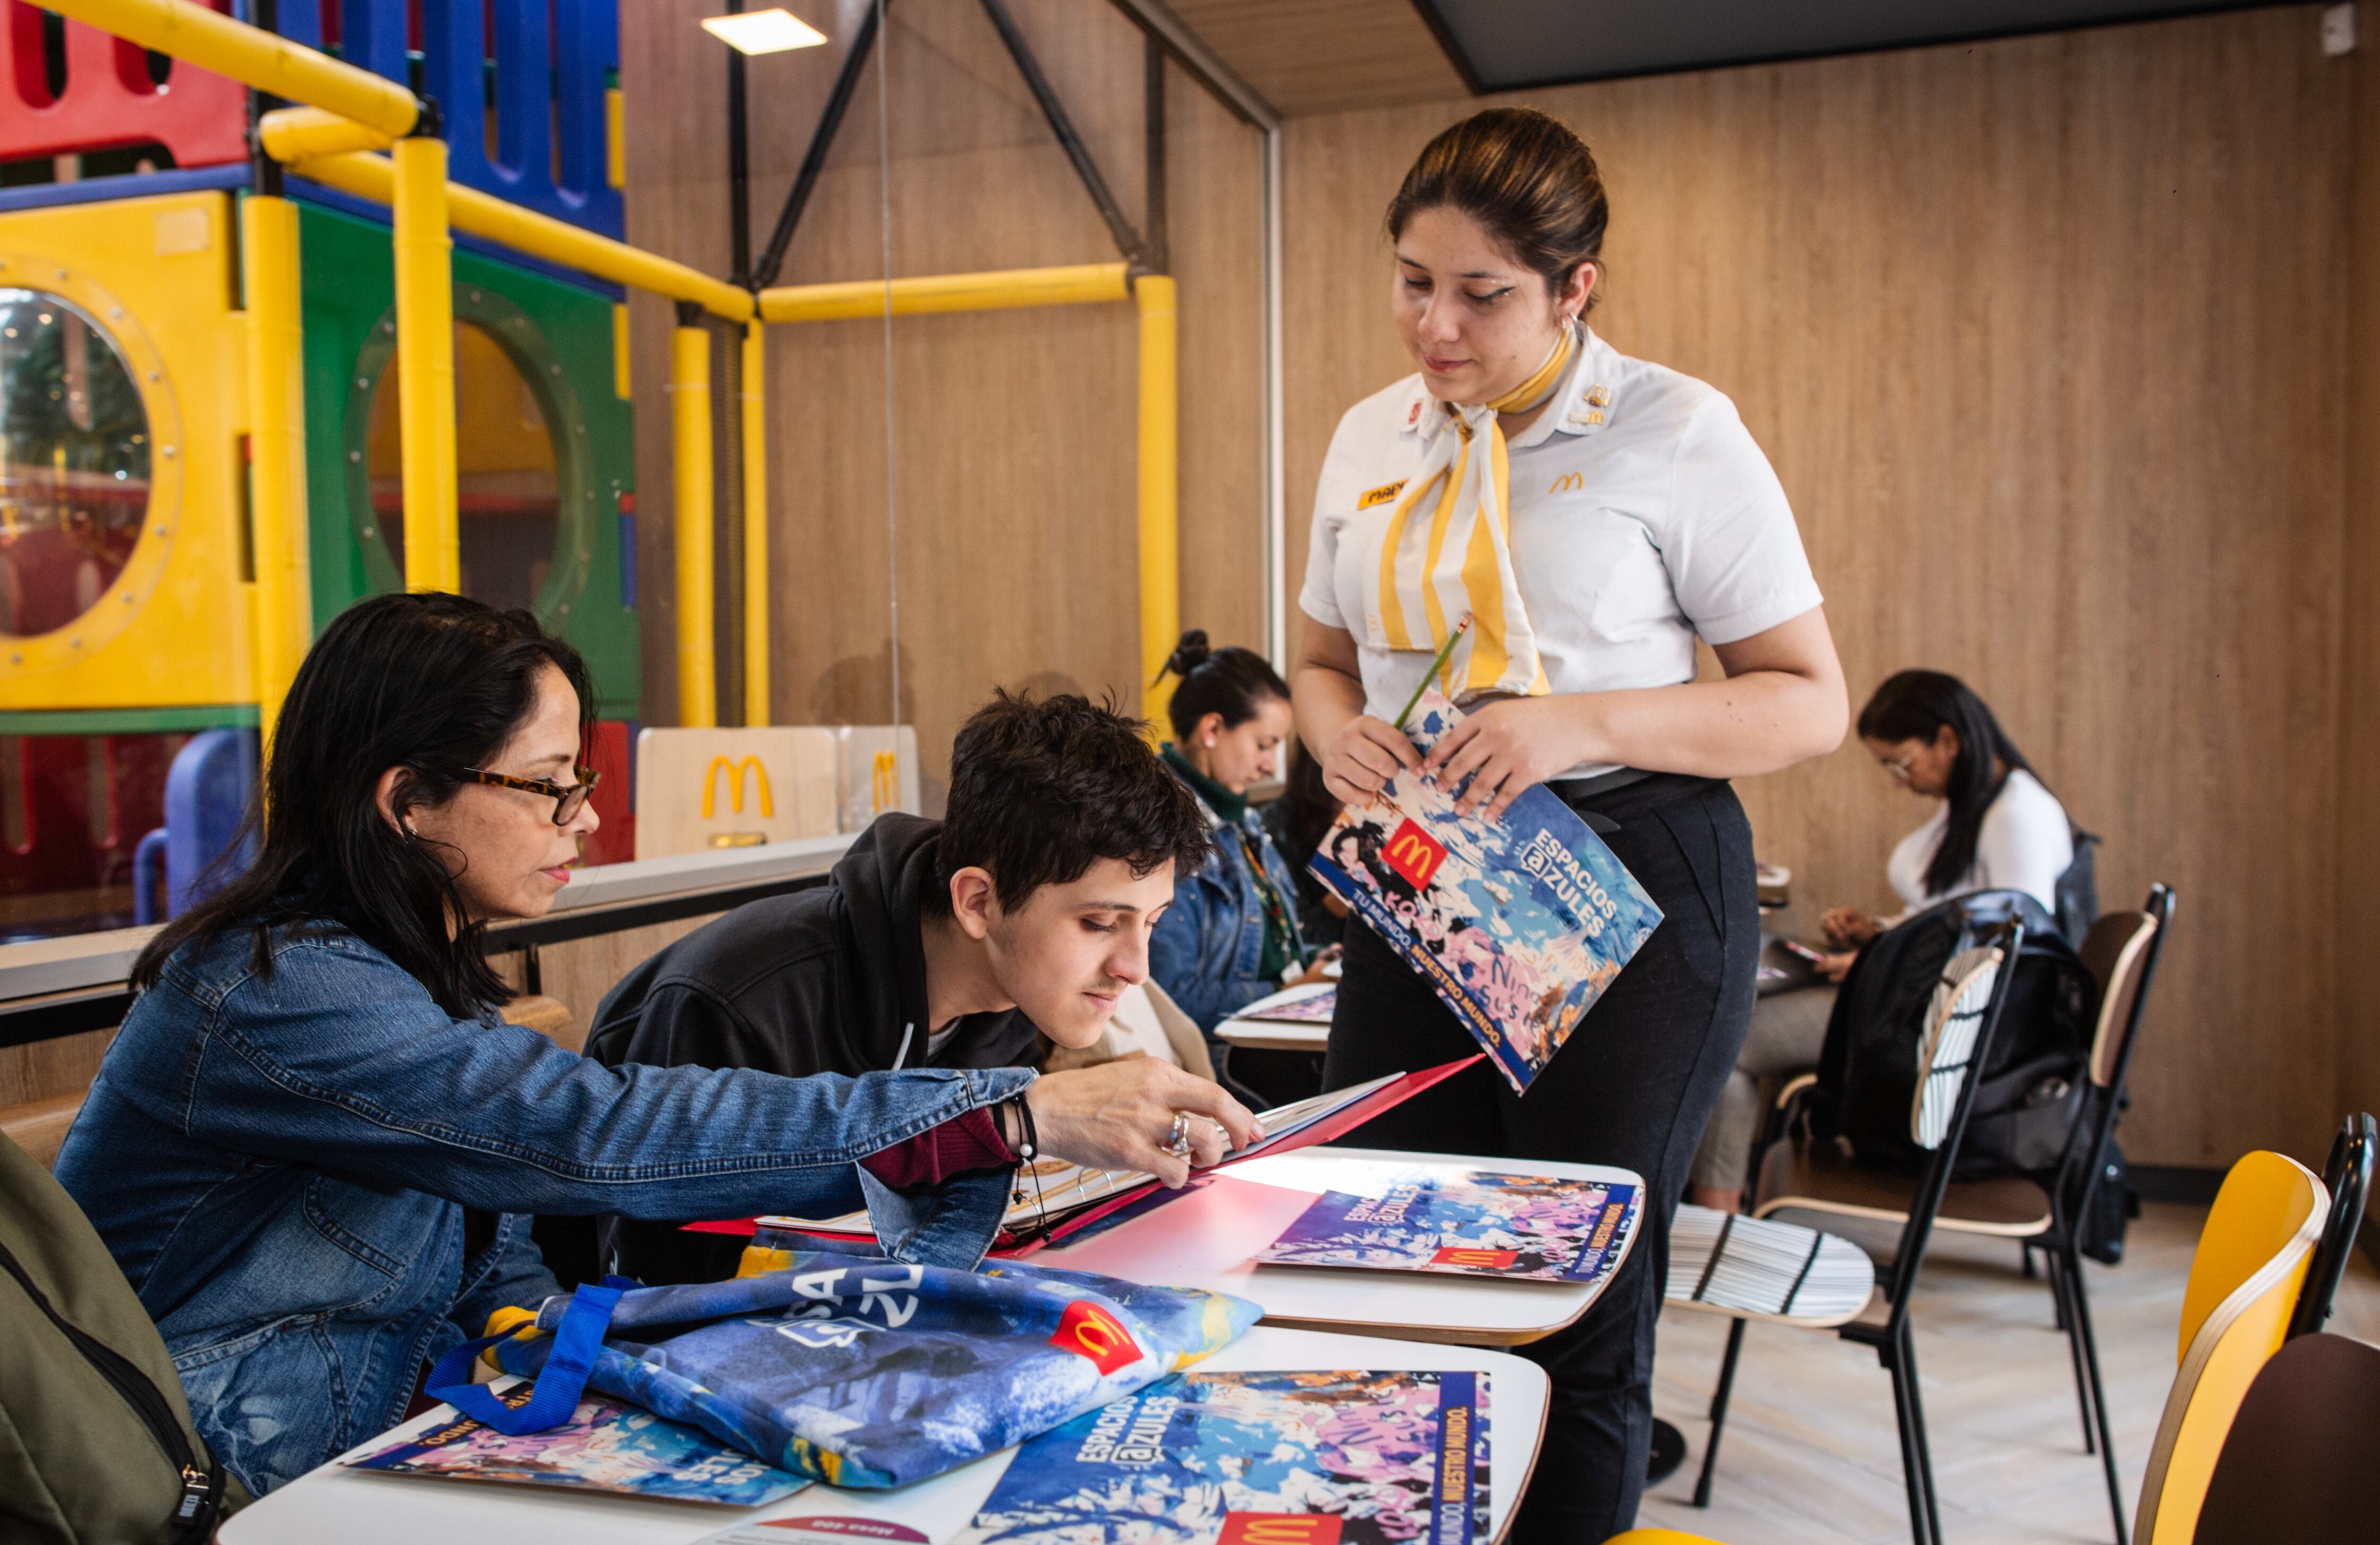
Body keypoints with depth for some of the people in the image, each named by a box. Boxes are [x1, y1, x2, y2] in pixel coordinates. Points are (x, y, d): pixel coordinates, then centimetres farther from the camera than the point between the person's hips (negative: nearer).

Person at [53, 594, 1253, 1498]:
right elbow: (601, 1133, -34)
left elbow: (493, 1265, 6)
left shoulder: (411, 971, 6)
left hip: (378, 1448, 7)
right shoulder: (283, 995, -24)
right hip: (205, 1496, -7)